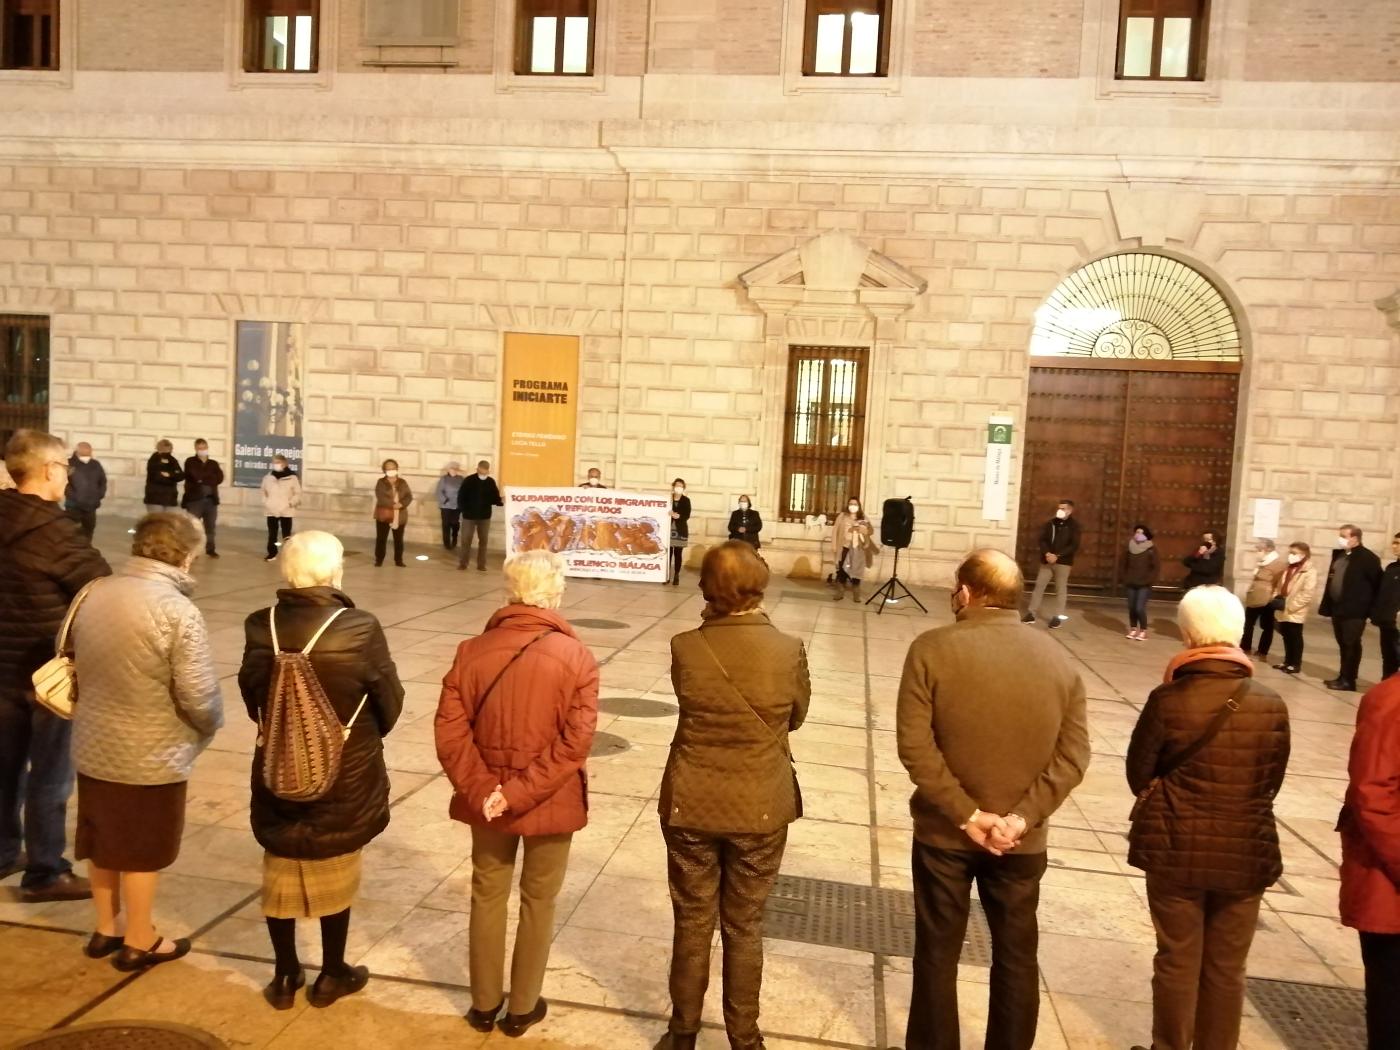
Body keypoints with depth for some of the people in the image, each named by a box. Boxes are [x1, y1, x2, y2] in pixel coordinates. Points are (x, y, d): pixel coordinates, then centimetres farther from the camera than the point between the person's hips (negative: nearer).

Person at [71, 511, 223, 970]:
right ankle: (139, 942, 28)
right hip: (150, 756, -6)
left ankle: (106, 929, 40)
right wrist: (211, 726, -1)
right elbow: (200, 697, -23)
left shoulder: (92, 594, -3)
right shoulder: (177, 611, -24)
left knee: (102, 842, 22)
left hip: (93, 745, 6)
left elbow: (73, 662, 11)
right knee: (141, 851, 12)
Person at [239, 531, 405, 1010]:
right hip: (343, 779, -2)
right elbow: (390, 705, -10)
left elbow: (252, 700, 1)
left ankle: (284, 976, 33)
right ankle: (332, 975, 32)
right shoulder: (360, 630, -21)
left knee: (280, 874, 20)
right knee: (336, 876, 17)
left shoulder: (261, 628, -12)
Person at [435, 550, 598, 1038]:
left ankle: (484, 1004, 34)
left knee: (488, 896, 20)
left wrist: (483, 791, -10)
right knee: (538, 902, 16)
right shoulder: (576, 658, -14)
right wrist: (520, 794, -17)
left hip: (487, 799, 2)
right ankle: (523, 1008, 30)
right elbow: (574, 744, -20)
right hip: (551, 802, -2)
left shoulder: (472, 652, -7)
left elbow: (450, 733, -11)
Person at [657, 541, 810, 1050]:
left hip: (691, 806, 1)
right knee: (744, 927, 17)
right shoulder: (788, 650, -15)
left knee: (692, 924, 18)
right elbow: (796, 717, 2)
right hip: (761, 810, 0)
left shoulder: (686, 647, -14)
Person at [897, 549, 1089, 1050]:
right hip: (1023, 840, 3)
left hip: (944, 831, -2)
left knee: (937, 954, 15)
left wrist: (966, 814, -15)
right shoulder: (1058, 659, -3)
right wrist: (1022, 817, -11)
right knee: (1016, 957, 19)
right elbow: (1073, 755, -7)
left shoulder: (932, 649, -14)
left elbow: (915, 745, -19)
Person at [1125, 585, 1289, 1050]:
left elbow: (1139, 774, -6)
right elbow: (1271, 784, 3)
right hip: (1246, 853, 2)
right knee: (1227, 968, 17)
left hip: (1176, 849, -2)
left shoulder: (1168, 699, -18)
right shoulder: (1271, 705, -10)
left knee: (1177, 961, 14)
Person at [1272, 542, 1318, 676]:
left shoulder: (1309, 571, -12)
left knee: (1295, 637, 2)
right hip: (1284, 611, 8)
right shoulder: (1289, 568, 15)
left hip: (1295, 612, -7)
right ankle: (1288, 662, 25)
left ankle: (1296, 664, 11)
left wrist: (1288, 605, -20)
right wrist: (1277, 599, 4)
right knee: (1286, 636, 14)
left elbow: (1307, 594, -19)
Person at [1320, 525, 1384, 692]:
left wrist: (1370, 605, -7)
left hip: (1354, 610, -8)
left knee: (1351, 645, -2)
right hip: (1338, 608, 8)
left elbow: (1378, 582, -11)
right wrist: (1328, 605, 12)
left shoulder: (1367, 557, -11)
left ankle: (1348, 681, 3)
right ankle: (1343, 677, 22)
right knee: (1343, 644, 14)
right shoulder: (1339, 554, 13)